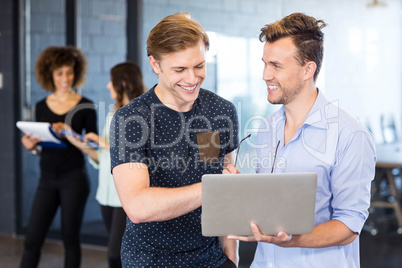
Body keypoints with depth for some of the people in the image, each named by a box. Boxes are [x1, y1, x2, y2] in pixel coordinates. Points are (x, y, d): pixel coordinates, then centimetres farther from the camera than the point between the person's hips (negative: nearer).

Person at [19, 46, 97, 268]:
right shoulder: (41, 107, 8)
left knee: (70, 238, 5)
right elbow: (41, 149, 14)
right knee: (32, 239, 1)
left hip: (74, 179, -3)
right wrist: (32, 146, -8)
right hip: (47, 179, 3)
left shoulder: (84, 106, -2)